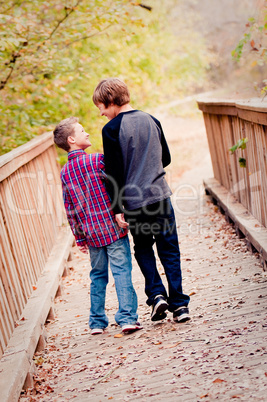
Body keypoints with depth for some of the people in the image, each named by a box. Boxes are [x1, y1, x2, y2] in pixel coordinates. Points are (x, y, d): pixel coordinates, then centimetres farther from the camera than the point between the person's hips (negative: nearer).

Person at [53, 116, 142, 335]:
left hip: (91, 232, 6)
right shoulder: (97, 159, -9)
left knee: (98, 276, 15)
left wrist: (80, 237, 15)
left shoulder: (65, 172, 8)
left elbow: (70, 208, 10)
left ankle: (97, 322, 18)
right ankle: (127, 318, -8)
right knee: (122, 271, -4)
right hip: (113, 227, -6)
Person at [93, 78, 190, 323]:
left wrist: (117, 208, -8)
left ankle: (156, 294, 3)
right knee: (169, 250, 9)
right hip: (160, 196, 3)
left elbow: (114, 172, -11)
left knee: (143, 249, 17)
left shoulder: (111, 129, -8)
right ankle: (179, 304, 8)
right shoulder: (151, 120, 6)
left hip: (134, 202, -3)